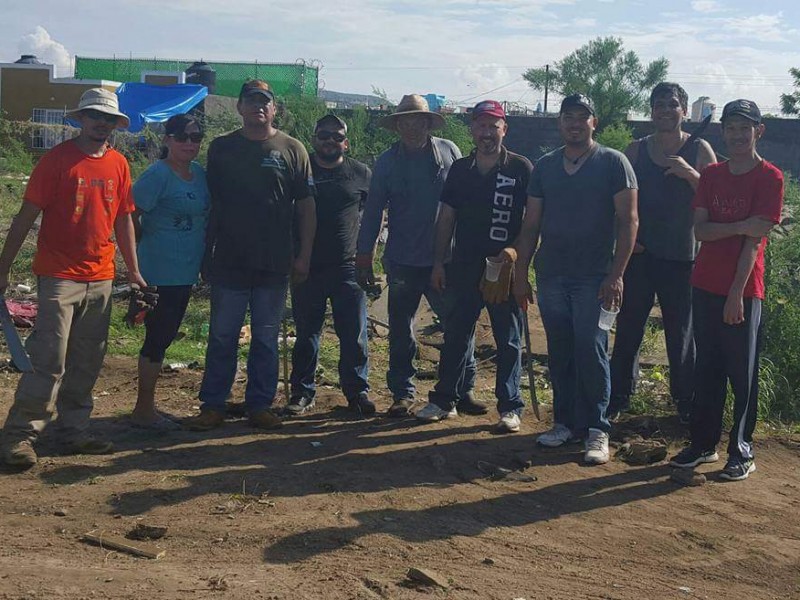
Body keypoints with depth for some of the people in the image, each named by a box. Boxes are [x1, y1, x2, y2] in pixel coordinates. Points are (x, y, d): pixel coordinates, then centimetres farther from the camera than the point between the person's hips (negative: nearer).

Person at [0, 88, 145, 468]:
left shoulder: (118, 164, 9)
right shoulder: (57, 159, -6)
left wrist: (133, 270, 14)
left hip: (101, 279, 5)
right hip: (59, 276, -5)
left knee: (86, 364, 11)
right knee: (49, 361, -8)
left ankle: (74, 431, 21)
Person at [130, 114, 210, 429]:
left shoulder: (200, 173, 10)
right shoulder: (157, 175, -14)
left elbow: (206, 216, 21)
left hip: (185, 272, 8)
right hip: (160, 272, -8)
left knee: (164, 336, 15)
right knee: (158, 336, -2)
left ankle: (146, 406, 27)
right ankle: (144, 409, 9)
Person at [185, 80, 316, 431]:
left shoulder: (292, 150, 3)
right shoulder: (222, 148, 7)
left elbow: (306, 205, 3)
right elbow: (210, 202, 10)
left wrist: (304, 255, -2)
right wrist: (206, 252, 6)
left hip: (275, 264, 0)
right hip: (228, 261, 1)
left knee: (266, 339, 8)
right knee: (222, 337, 5)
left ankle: (260, 406, 18)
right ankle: (212, 406, 13)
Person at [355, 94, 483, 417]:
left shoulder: (449, 152, 0)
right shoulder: (387, 161, 2)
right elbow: (373, 211, 5)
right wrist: (364, 257, 3)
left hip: (445, 259, 0)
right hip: (402, 261, 1)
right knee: (400, 332, 8)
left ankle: (464, 390, 15)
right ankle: (402, 394, 20)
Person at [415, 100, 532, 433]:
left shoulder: (521, 168, -4)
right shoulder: (460, 169, 8)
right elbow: (446, 217, 11)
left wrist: (516, 249, -18)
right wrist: (438, 262, 6)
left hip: (504, 269, -3)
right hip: (463, 267, 4)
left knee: (509, 340, 5)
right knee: (455, 335, 10)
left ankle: (510, 407, 13)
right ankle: (444, 399, 21)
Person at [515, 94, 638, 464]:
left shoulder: (613, 163, 0)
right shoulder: (545, 166, 12)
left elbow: (628, 221, -5)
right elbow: (530, 224, 13)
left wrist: (616, 274, -12)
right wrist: (521, 274, 8)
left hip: (593, 277, -4)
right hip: (550, 275, 4)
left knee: (591, 350, -7)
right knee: (559, 353, 8)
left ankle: (596, 428, 2)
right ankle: (565, 422, 19)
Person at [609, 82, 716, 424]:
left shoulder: (699, 151, 0)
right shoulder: (636, 151, 5)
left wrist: (689, 174, -20)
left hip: (681, 258, -1)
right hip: (639, 255, 1)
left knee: (682, 333, 7)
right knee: (628, 329, 5)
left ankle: (686, 402, 20)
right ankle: (618, 397, 17)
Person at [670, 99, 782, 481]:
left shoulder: (770, 178, -6)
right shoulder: (712, 175, 10)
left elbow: (755, 240, -12)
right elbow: (700, 230, 0)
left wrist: (737, 292, -16)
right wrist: (739, 226, -17)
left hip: (743, 291, -5)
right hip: (706, 286, 5)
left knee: (742, 374, 2)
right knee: (707, 370, 11)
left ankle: (742, 452, 11)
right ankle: (703, 444, 21)